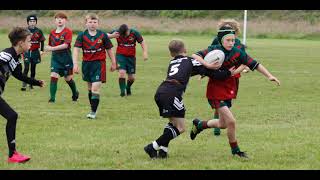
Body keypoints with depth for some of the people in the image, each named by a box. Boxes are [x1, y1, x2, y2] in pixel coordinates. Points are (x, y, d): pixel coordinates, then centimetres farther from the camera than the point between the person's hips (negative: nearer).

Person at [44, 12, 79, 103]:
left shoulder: (68, 32, -10)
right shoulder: (52, 33, 6)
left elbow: (66, 45, -21)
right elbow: (50, 45, 17)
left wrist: (52, 48, -26)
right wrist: (47, 48, -8)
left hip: (66, 58, -3)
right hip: (55, 58, 3)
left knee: (68, 78, 9)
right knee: (53, 76, -12)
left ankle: (75, 93, 36)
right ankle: (52, 97, -10)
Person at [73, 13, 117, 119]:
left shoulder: (103, 35, -3)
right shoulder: (82, 35, -3)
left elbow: (109, 50, 7)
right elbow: (76, 49, -11)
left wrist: (113, 63, 11)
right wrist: (75, 64, -22)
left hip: (99, 63, -3)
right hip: (86, 63, 3)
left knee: (95, 88, -12)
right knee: (90, 88, 13)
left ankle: (93, 111, -9)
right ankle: (92, 108, 26)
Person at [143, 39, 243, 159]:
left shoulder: (172, 63, 29)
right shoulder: (190, 61, 15)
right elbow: (211, 73, 14)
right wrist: (230, 73, 23)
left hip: (160, 92, 7)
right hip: (172, 94, -7)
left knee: (173, 122, 24)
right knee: (180, 128, 0)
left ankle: (163, 150, 14)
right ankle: (153, 147, -5)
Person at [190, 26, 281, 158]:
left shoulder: (237, 53, -6)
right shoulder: (214, 50, -16)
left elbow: (255, 64, -3)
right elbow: (195, 56, -20)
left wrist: (269, 76, -11)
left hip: (228, 91, 6)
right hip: (215, 92, -6)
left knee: (222, 124, 19)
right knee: (231, 121, -12)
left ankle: (199, 124, 46)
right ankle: (235, 150, 10)